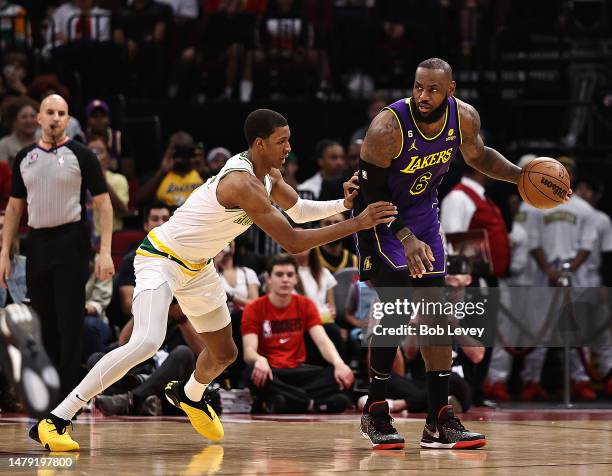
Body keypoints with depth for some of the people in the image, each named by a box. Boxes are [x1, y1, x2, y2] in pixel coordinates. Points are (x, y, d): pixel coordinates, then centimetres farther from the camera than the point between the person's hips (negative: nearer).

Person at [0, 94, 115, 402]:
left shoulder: (81, 156, -2)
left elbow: (103, 204, -3)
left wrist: (105, 252, -12)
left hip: (70, 244, -4)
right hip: (37, 243, 4)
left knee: (70, 324, -5)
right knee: (43, 324, 9)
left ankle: (68, 397, -1)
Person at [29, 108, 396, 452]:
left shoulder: (268, 174, 0)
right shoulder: (242, 183, -30)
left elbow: (300, 210, 17)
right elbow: (294, 242, -30)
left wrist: (343, 204, -1)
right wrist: (357, 225, -28)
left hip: (197, 268, 10)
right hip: (160, 259, -10)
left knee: (224, 353, 20)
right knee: (146, 343, -29)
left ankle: (190, 395, 55)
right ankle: (56, 421, -26)